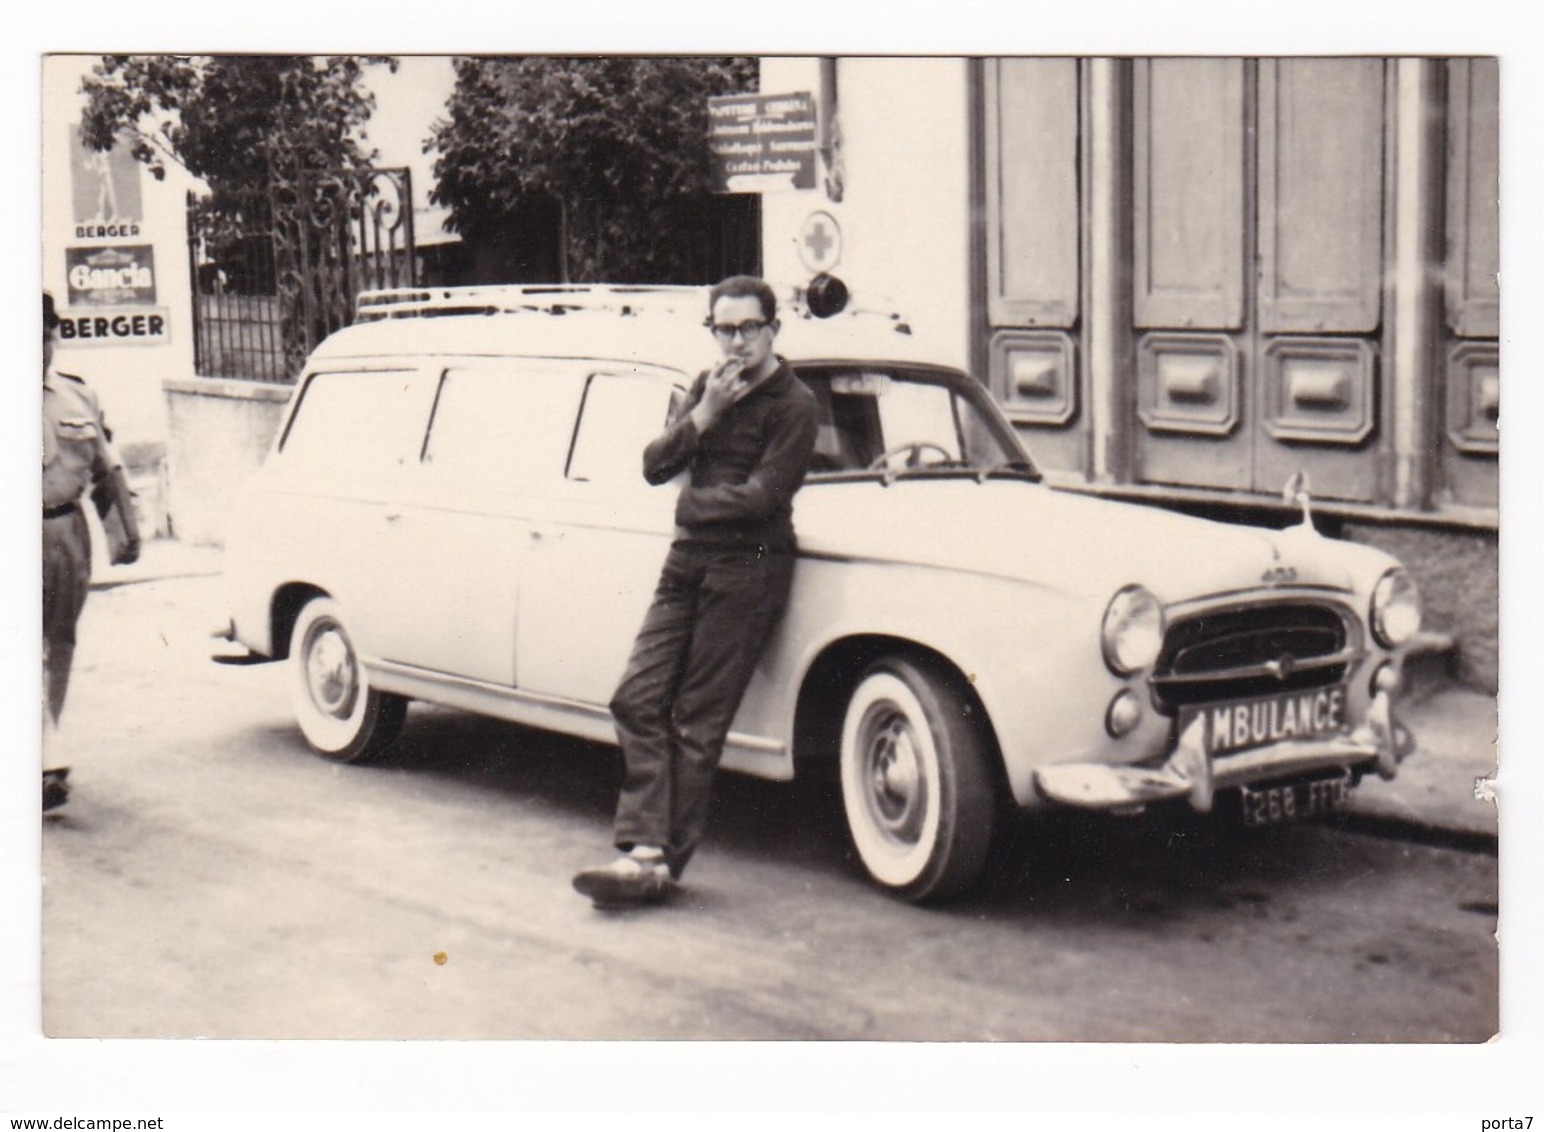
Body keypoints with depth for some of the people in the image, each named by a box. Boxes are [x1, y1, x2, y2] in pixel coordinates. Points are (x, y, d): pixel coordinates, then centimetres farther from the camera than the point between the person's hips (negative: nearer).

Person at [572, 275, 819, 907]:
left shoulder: (793, 405, -8)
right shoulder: (707, 387, 13)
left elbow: (761, 497, -17)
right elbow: (655, 466, 5)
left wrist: (692, 501, -3)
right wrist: (705, 414, -8)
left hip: (748, 569, -7)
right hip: (687, 562, 7)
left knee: (697, 722, -6)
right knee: (639, 699, -4)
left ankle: (661, 863, -1)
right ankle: (646, 848, -5)